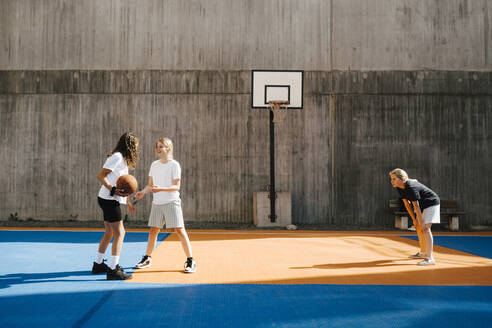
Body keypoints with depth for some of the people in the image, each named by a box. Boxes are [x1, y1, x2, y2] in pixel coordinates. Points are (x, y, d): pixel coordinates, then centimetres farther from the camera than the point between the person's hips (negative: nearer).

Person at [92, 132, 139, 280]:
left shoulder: (122, 158, 18)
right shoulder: (117, 157, -13)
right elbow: (100, 175, -20)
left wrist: (128, 201, 23)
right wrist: (113, 191, -26)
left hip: (110, 200, 10)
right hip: (109, 200, -10)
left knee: (109, 232, 18)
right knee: (120, 233, -10)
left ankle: (98, 264, 29)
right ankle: (112, 270, -10)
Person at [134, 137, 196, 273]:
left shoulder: (174, 165, -7)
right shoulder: (154, 165, 10)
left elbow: (176, 186, -13)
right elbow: (150, 185, 14)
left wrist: (161, 189, -27)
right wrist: (143, 192, -6)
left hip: (172, 202, -5)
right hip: (157, 203, 5)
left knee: (179, 230, -9)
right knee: (153, 230, 11)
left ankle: (190, 261, -4)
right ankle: (147, 259, 25)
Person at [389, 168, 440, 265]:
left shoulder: (411, 187, -32)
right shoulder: (400, 188, -5)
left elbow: (416, 206, -30)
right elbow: (407, 204, 0)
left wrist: (422, 223, -26)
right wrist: (414, 219, -1)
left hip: (432, 203, -10)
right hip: (423, 205, 10)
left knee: (425, 228, -22)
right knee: (418, 228, 17)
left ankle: (430, 258, -28)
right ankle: (423, 253, 34)